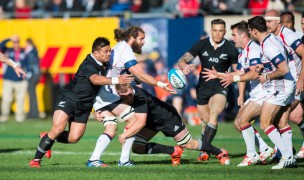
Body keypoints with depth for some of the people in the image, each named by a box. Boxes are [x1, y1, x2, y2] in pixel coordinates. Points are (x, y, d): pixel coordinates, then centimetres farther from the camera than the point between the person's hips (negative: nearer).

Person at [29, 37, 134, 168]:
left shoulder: (104, 66, 3)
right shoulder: (88, 65, -21)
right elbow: (95, 79, -42)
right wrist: (116, 80, -51)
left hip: (84, 106, 7)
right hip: (68, 98, -7)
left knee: (74, 138, -5)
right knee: (58, 128, -22)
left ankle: (48, 138, 24)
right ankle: (36, 159, -10)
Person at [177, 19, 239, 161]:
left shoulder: (230, 49, -4)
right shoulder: (201, 45, -1)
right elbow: (182, 60, -4)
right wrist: (184, 66, -29)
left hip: (221, 87, -3)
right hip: (203, 87, 3)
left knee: (213, 116, -25)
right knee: (206, 121, 7)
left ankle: (204, 149, -27)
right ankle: (205, 149, 26)